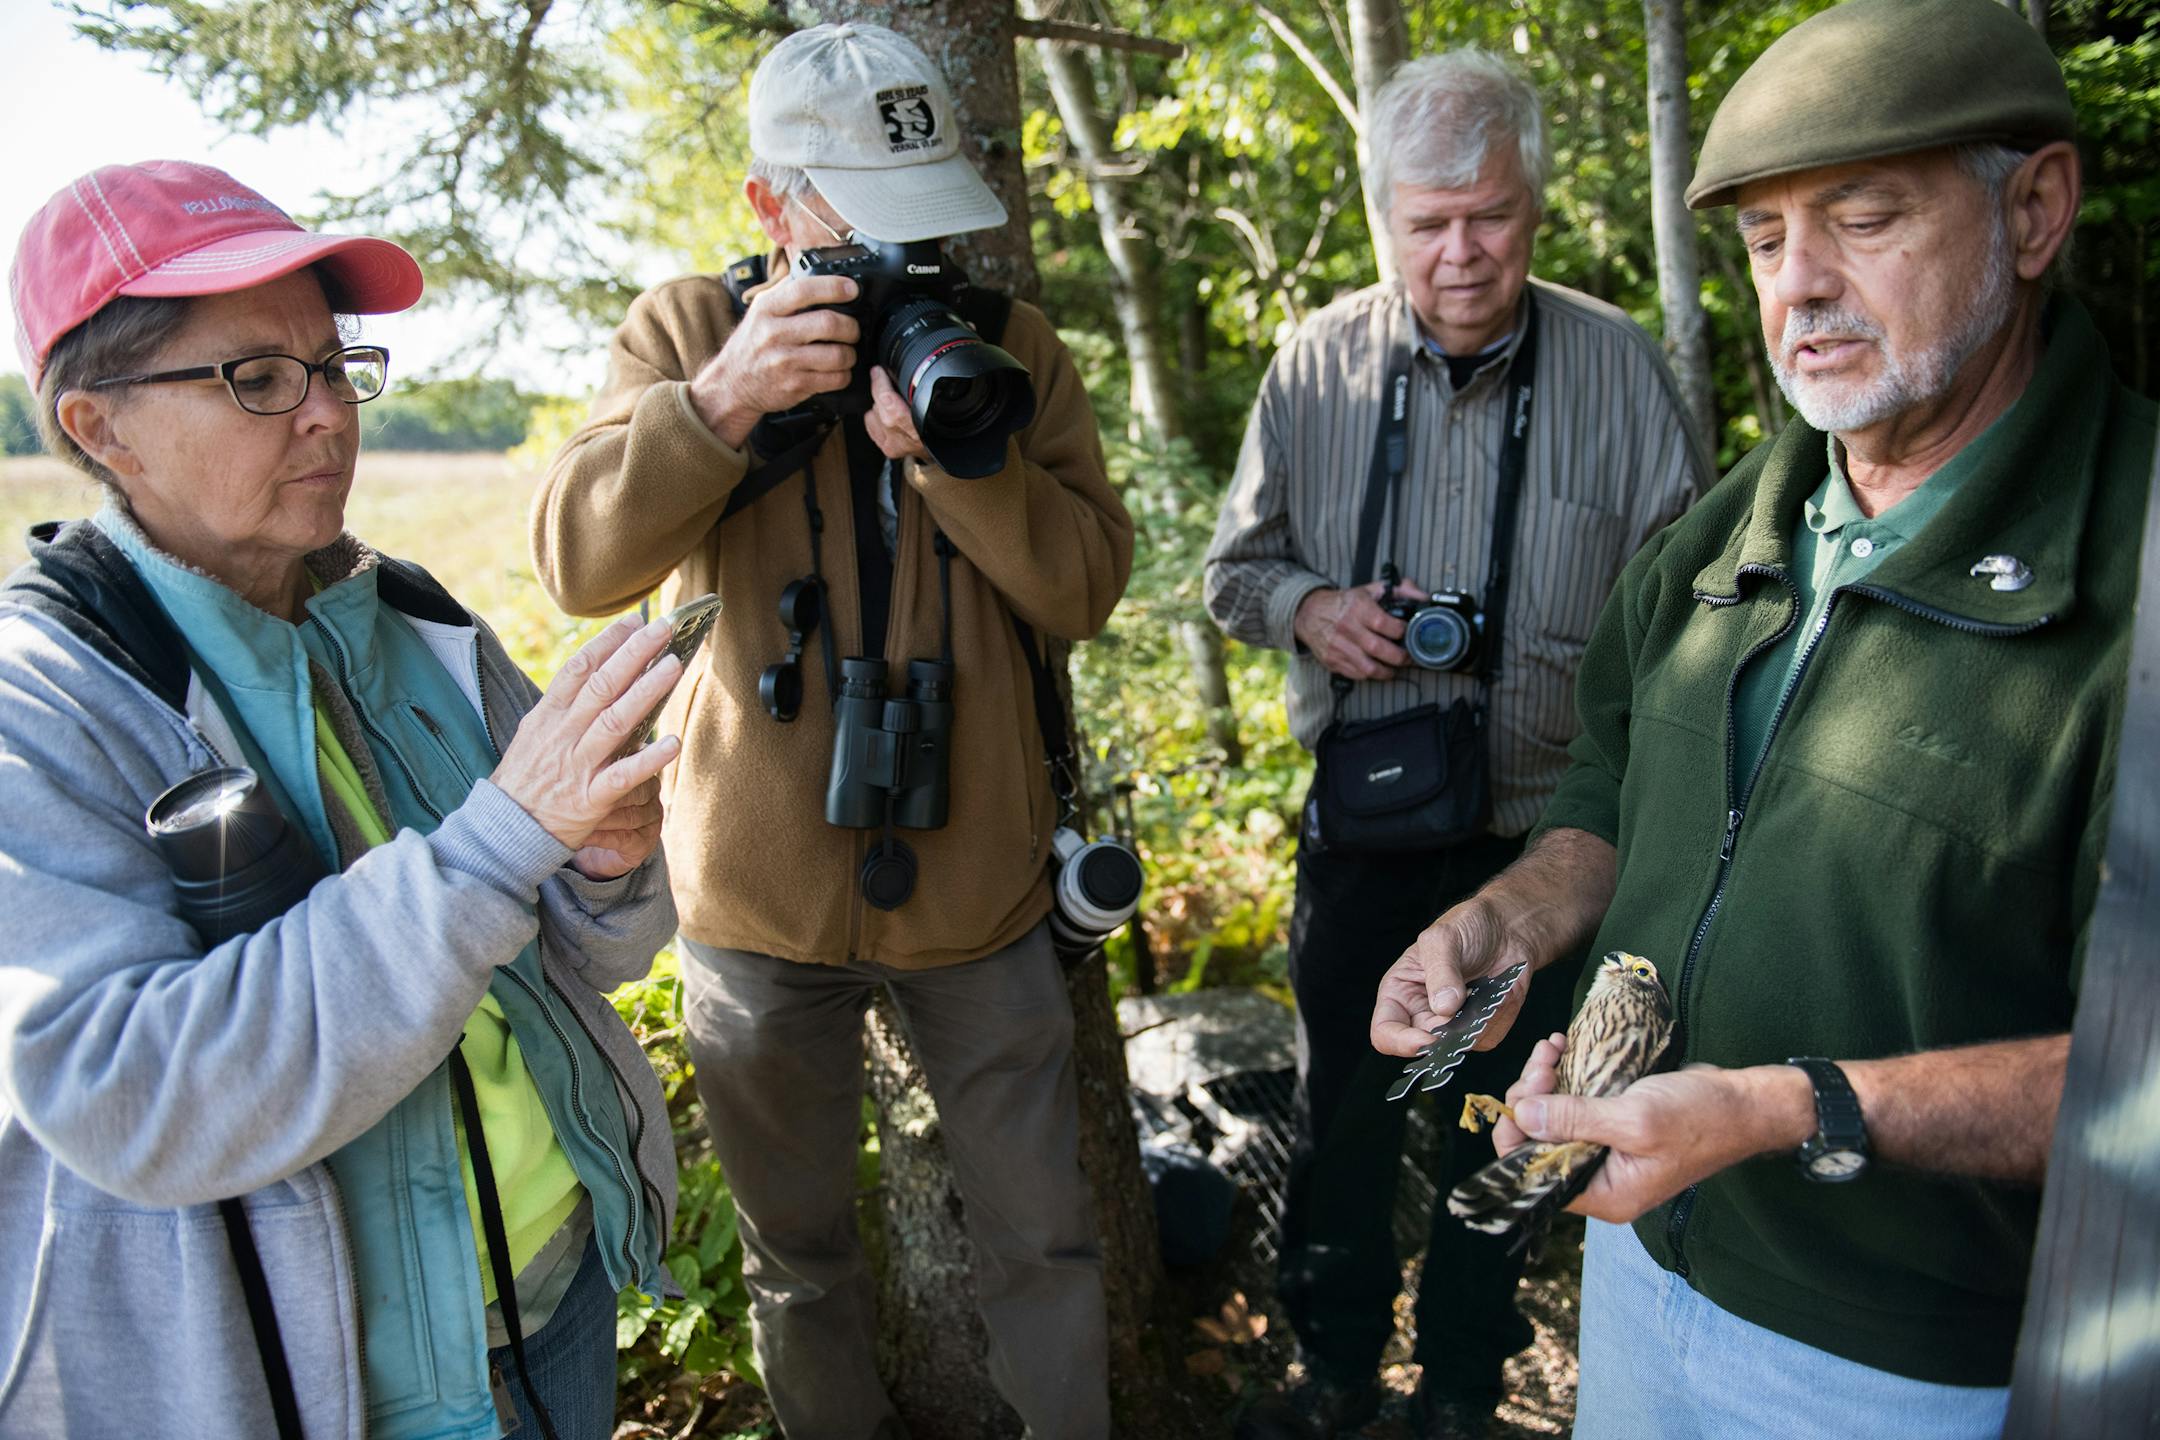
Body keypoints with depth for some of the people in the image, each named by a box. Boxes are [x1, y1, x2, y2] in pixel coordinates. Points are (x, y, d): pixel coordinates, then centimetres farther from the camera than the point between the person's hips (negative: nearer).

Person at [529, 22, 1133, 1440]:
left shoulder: (1013, 347, 0)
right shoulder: (688, 330, -1)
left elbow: (1086, 587, -8)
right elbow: (581, 561, -12)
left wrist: (958, 453, -25)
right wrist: (721, 399, -27)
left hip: (976, 884, 0)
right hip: (760, 895, 1)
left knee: (1044, 1240, 14)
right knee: (798, 1247, 21)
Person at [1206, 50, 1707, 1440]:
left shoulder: (1618, 363, -4)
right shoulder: (1318, 361, -1)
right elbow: (1238, 566, 8)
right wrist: (1306, 608, -14)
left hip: (1546, 830, -1)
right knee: (1343, 1109, 15)